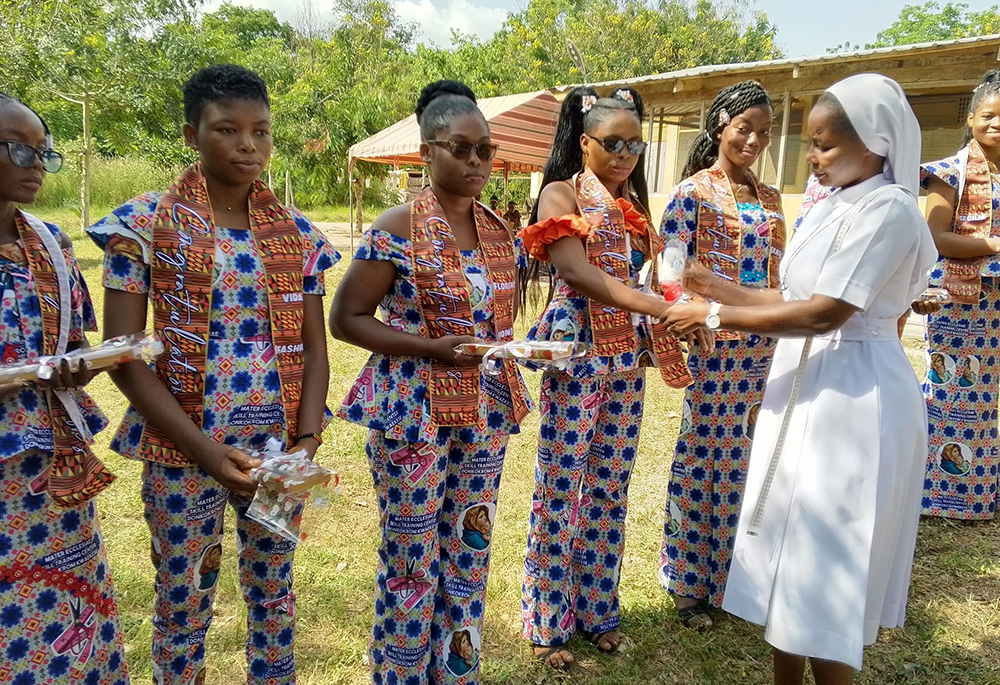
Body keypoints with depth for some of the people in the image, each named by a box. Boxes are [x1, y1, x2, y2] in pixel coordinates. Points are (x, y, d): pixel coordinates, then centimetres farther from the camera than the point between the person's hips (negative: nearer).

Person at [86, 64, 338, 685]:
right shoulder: (146, 225, -6)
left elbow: (314, 350, 4)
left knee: (274, 594, 17)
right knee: (184, 603, 13)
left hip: (281, 447, 3)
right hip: (183, 451, -2)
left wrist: (308, 439, -12)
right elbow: (123, 357, -9)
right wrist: (205, 449, -18)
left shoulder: (296, 232, 3)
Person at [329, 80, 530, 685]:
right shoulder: (398, 230, -11)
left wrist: (505, 348, -2)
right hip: (414, 414, -5)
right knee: (412, 561, 6)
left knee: (470, 555, 16)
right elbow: (346, 318, -10)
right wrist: (431, 349, -20)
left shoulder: (502, 233, 7)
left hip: (487, 413, 6)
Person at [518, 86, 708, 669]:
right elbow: (578, 274, -17)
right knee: (561, 488, 1)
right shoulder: (562, 194, -2)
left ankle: (598, 610, 27)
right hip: (577, 352, -6)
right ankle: (548, 624, 16)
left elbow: (650, 274, 13)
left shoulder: (634, 204, 17)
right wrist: (663, 308, -26)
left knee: (611, 487, 11)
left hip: (628, 356, 6)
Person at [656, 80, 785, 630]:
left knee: (745, 460, 11)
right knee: (702, 457, 2)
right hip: (712, 345, -6)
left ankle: (732, 573, 28)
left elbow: (778, 276, 17)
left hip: (764, 346, 6)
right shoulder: (693, 192, -4)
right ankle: (688, 584, 18)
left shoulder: (769, 199, 15)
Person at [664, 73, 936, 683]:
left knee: (827, 560, 3)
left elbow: (826, 313, -22)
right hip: (805, 386, 9)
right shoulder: (830, 208, 11)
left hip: (854, 395, -8)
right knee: (787, 540, 15)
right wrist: (720, 288, 2)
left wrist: (718, 317, -19)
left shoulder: (889, 209, -15)